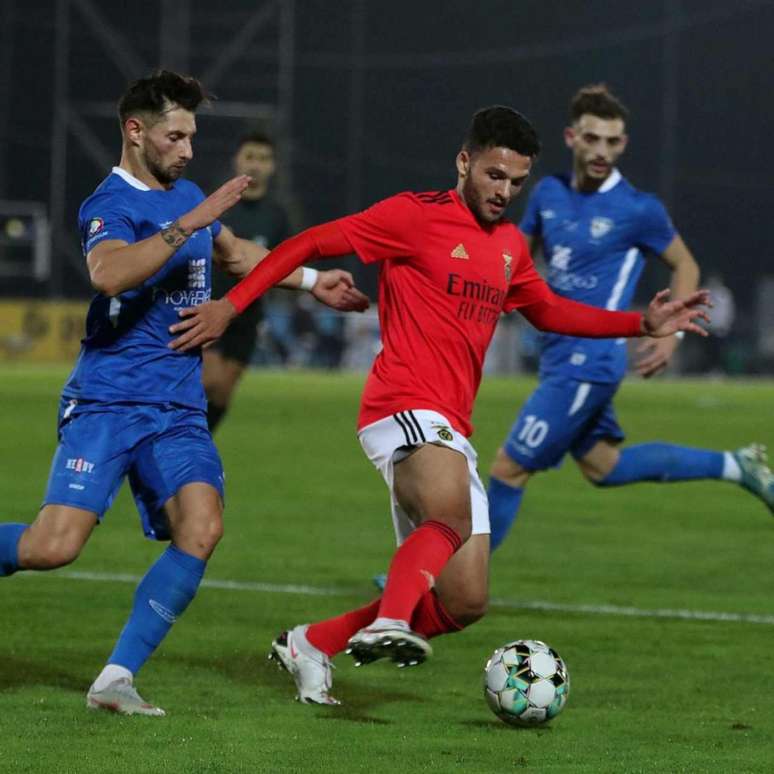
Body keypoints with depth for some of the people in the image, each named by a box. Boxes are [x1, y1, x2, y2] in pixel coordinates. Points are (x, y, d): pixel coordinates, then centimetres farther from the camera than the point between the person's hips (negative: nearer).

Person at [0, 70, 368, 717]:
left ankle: (117, 678, -12)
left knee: (201, 528, -18)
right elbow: (110, 273, -33)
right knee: (55, 546, -19)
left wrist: (312, 281, 33)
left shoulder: (186, 195, 15)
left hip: (179, 408, 6)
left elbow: (234, 253, 37)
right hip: (106, 402, -6)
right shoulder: (112, 204, -10)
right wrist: (191, 222, -30)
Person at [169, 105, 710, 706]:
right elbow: (310, 244, -2)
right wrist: (230, 306, -9)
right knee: (454, 517, -39)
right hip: (405, 410, -8)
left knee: (464, 602, 4)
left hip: (451, 434, 8)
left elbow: (548, 311, 36)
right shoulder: (417, 216, -3)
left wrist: (643, 324, 27)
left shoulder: (510, 246, 19)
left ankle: (312, 644, 17)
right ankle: (390, 623, -53)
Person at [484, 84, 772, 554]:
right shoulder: (549, 193, 5)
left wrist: (671, 335, -6)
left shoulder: (638, 210, -10)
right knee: (604, 467, 20)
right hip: (561, 355, 8)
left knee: (509, 471, -5)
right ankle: (736, 466, 32)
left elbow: (685, 266, 4)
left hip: (589, 362, -8)